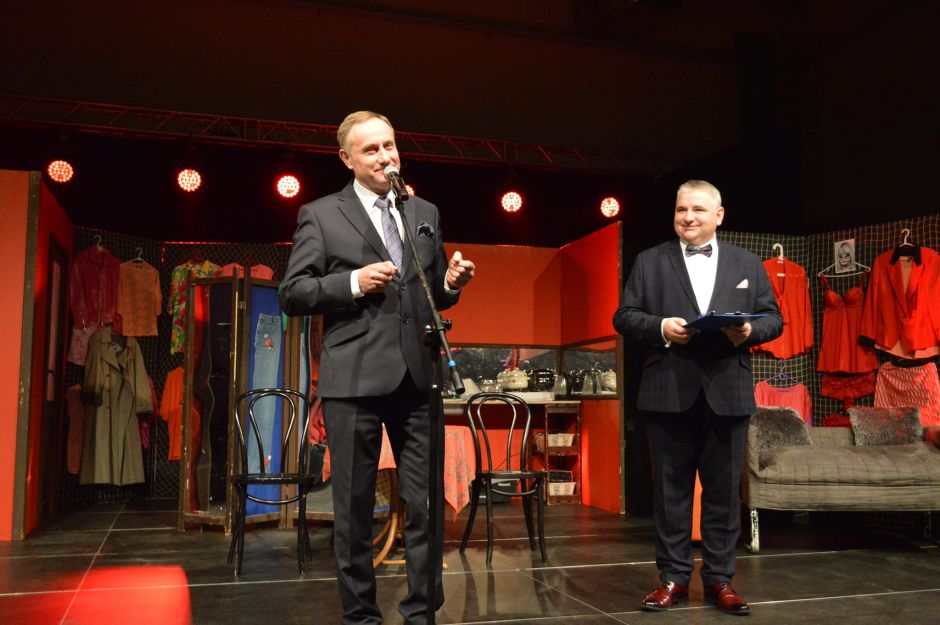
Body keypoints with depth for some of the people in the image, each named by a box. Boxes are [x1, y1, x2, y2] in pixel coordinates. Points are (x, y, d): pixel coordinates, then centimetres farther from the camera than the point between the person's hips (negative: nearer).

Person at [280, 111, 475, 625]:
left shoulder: (426, 214, 15)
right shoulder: (320, 215, 3)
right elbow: (292, 294, -1)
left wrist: (452, 283, -1)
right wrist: (353, 282, -14)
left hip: (417, 376, 3)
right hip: (354, 378, -3)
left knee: (427, 504, 5)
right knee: (355, 508, 7)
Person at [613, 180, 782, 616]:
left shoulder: (747, 264, 12)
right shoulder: (649, 262, 7)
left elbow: (773, 318, 9)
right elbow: (624, 316, 3)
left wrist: (750, 331, -12)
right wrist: (659, 327, -15)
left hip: (727, 393, 1)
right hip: (669, 393, -1)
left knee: (723, 490, 7)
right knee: (671, 490, 6)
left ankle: (719, 579, 19)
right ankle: (673, 577, 17)